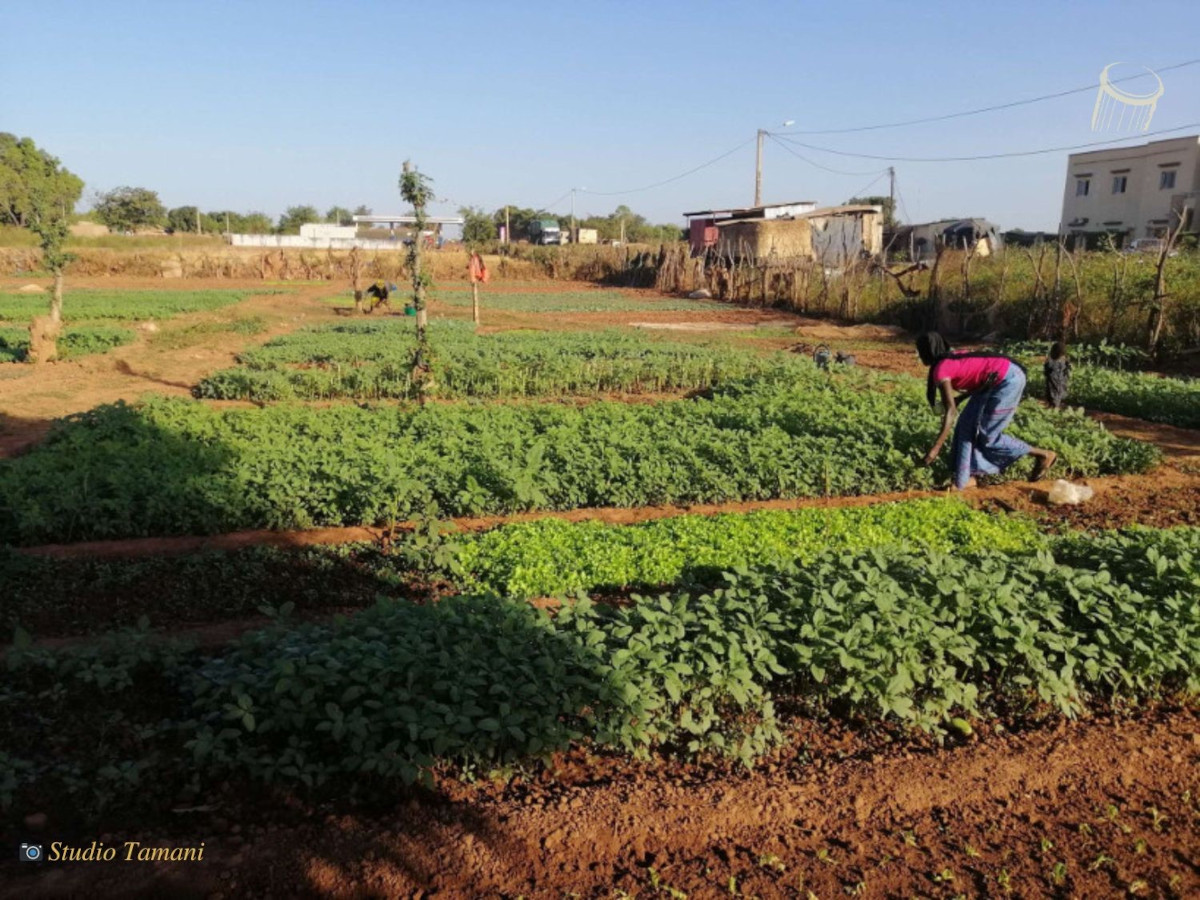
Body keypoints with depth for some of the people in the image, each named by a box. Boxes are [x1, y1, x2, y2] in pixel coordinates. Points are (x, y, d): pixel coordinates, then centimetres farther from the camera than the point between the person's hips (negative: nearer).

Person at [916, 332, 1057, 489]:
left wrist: (935, 448, -24)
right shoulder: (953, 358, 13)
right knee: (968, 426, 7)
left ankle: (1043, 455, 12)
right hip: (1004, 378, 10)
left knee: (987, 436, -1)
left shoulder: (940, 370, -14)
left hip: (1008, 380, -10)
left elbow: (950, 410, -22)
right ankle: (963, 479, 10)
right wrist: (959, 399, 11)